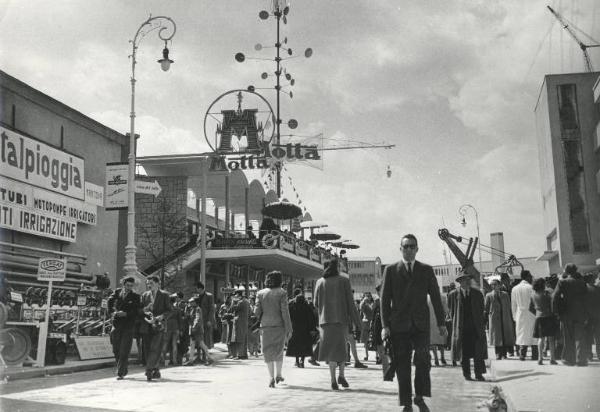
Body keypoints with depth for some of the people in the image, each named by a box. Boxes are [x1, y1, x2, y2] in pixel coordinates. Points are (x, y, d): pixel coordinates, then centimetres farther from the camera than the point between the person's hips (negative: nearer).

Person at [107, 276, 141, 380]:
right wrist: (112, 312, -8)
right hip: (117, 324, 3)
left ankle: (120, 373, -1)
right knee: (116, 350, 9)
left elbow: (137, 312, -5)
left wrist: (125, 313, -17)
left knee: (124, 351, -6)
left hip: (128, 325, -3)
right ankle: (123, 369, 27)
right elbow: (110, 302, 7)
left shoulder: (135, 296, 1)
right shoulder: (117, 292, 9)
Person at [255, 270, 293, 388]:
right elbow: (285, 312, -9)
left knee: (268, 352, 7)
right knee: (279, 350, 16)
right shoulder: (282, 293, -6)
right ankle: (278, 374, 21)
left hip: (265, 326, 1)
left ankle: (272, 378, 1)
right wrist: (289, 329, -5)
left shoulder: (260, 293, 1)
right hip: (279, 325, -1)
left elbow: (257, 311, -2)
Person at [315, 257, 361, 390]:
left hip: (325, 319, 2)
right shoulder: (344, 281, -2)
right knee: (342, 346, 15)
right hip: (341, 318, -2)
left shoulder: (320, 282, 5)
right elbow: (350, 302, -4)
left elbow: (316, 303, 8)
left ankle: (333, 379, -3)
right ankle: (341, 375, 5)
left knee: (331, 348, 5)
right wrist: (356, 321, 0)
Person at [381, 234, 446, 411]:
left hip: (421, 324, 1)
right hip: (399, 324, -1)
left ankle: (420, 397, 6)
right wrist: (385, 325, -5)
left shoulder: (426, 270, 10)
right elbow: (385, 299, 3)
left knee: (423, 360, -12)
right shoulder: (391, 270, 6)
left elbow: (435, 297, 10)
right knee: (402, 365, 1)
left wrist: (441, 323, 5)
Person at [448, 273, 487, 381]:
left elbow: (481, 310, 14)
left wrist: (481, 325, 9)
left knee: (478, 352, -2)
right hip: (461, 329, -1)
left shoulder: (477, 294, 7)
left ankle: (479, 374, 6)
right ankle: (466, 374, 14)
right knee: (464, 353, 4)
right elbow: (452, 312, 10)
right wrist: (457, 323, 8)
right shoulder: (453, 294, 0)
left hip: (476, 328, 1)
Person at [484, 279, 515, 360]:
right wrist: (486, 321, -1)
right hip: (494, 319, -2)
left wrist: (511, 319, 7)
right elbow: (486, 309, 3)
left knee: (506, 337, 1)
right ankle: (498, 354, 7)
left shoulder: (505, 295, 8)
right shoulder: (489, 296, 3)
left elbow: (509, 307, 12)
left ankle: (504, 354, 11)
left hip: (505, 319, 2)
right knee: (496, 337, -1)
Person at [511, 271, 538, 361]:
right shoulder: (530, 288, -9)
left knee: (521, 334, 7)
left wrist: (515, 316, 17)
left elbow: (513, 305, 10)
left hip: (520, 315, 4)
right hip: (531, 315, -4)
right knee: (533, 334, 3)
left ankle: (522, 355, 3)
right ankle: (534, 355, 3)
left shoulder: (514, 289, 6)